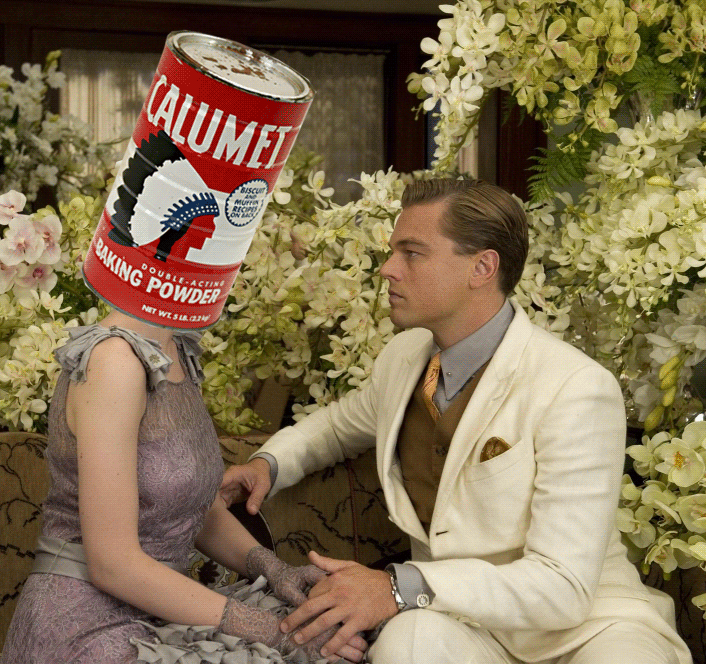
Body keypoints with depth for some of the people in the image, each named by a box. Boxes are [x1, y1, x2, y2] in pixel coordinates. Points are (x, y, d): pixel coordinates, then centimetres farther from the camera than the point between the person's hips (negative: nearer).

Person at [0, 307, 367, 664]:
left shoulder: (177, 352, 7)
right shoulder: (114, 358, -19)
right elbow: (112, 563, -20)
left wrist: (273, 568, -7)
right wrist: (271, 630, -19)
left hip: (153, 619, 7)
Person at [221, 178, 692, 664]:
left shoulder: (577, 391, -17)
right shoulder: (404, 356, 3)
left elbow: (562, 585, -22)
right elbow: (340, 424, 28)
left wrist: (400, 587, -31)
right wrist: (271, 462, 6)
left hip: (585, 616, -3)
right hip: (460, 620, 3)